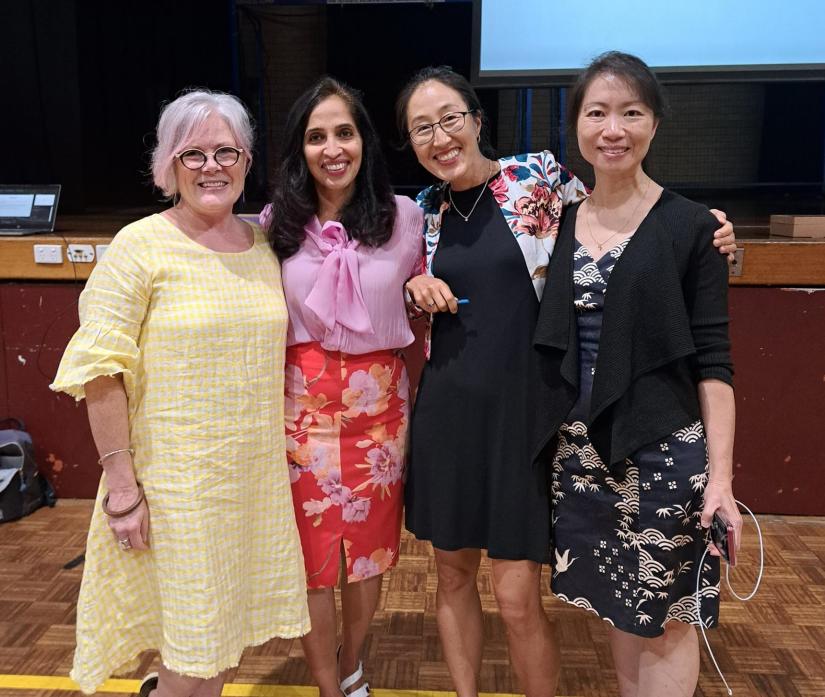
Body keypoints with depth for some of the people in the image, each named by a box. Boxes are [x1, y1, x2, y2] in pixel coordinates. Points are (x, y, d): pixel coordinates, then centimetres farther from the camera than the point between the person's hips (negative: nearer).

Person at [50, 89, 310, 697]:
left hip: (257, 475, 5)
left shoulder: (263, 242, 7)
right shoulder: (140, 246, -10)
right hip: (177, 481, -5)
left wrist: (283, 452, 13)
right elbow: (98, 369, -12)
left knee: (225, 632, 18)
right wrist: (121, 483, -14)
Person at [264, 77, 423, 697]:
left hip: (379, 397, 0)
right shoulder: (277, 223, 0)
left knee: (370, 542, 14)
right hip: (302, 399, 0)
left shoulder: (404, 216, -2)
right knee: (311, 550, 8)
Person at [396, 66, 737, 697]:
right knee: (453, 574, 15)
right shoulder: (426, 208, 7)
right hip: (447, 407, 4)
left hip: (522, 406, -4)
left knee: (518, 597, -1)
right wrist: (415, 284, -3)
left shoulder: (539, 176, -5)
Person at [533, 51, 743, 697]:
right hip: (581, 448, 4)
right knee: (618, 607, 18)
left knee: (665, 618, 9)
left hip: (662, 449, -4)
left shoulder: (691, 226, -6)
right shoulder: (561, 222, 5)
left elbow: (713, 360, -7)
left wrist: (720, 474, -12)